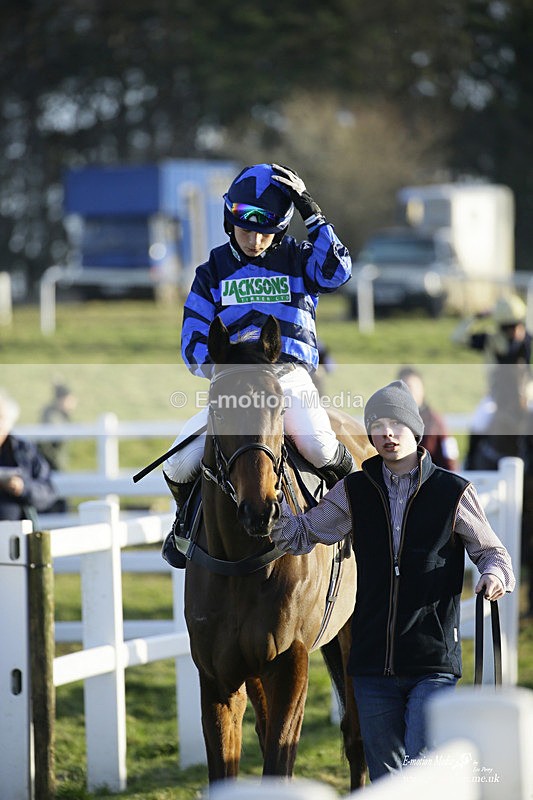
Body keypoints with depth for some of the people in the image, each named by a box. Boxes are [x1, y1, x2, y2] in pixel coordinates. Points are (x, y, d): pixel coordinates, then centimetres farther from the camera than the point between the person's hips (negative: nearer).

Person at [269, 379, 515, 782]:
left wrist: (494, 576, -16)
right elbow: (301, 536, 13)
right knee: (385, 777, 10)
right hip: (373, 661, 3)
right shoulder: (354, 492, 7)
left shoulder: (454, 492, -1)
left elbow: (491, 550, 7)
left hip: (434, 662, -3)